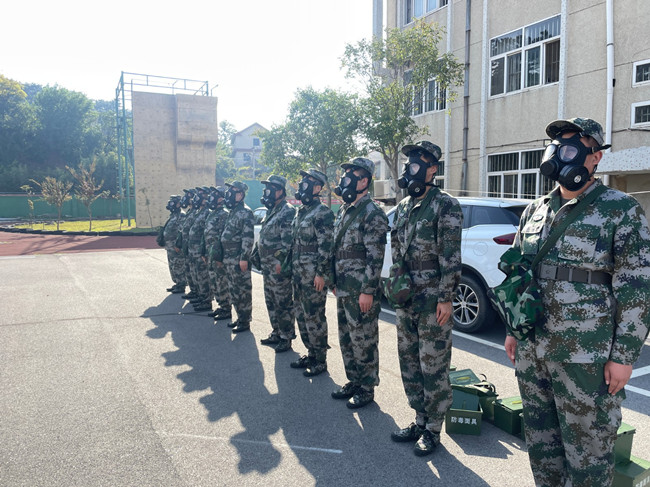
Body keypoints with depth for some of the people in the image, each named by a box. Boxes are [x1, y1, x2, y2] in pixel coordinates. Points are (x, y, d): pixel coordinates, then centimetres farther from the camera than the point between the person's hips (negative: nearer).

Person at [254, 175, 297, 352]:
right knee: (271, 302, 17)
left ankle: (286, 338, 8)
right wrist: (259, 256, 19)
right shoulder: (271, 211, 17)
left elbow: (288, 240, -21)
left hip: (279, 267, -10)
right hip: (267, 266, 10)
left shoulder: (287, 212, -14)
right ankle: (276, 333, 29)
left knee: (283, 304, -2)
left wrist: (280, 261, -23)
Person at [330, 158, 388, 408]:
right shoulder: (343, 211, 14)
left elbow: (375, 257, -18)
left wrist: (368, 291, -20)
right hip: (343, 289, 9)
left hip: (361, 291, -9)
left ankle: (367, 388, 17)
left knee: (364, 340, 3)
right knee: (346, 339, 17)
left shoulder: (372, 214, -14)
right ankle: (353, 381, 32)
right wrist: (335, 282, 18)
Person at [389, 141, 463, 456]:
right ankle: (420, 420, 31)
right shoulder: (403, 207, 13)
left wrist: (445, 298, -18)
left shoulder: (445, 206, -11)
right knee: (409, 362, 16)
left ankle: (433, 429, 19)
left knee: (433, 367, 3)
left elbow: (451, 258, -15)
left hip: (432, 301, -8)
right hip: (406, 300, 8)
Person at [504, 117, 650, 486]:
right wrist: (513, 330, 14)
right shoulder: (535, 211, 9)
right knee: (541, 441, 17)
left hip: (585, 358, -5)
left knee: (587, 449, 7)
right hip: (531, 351, 5)